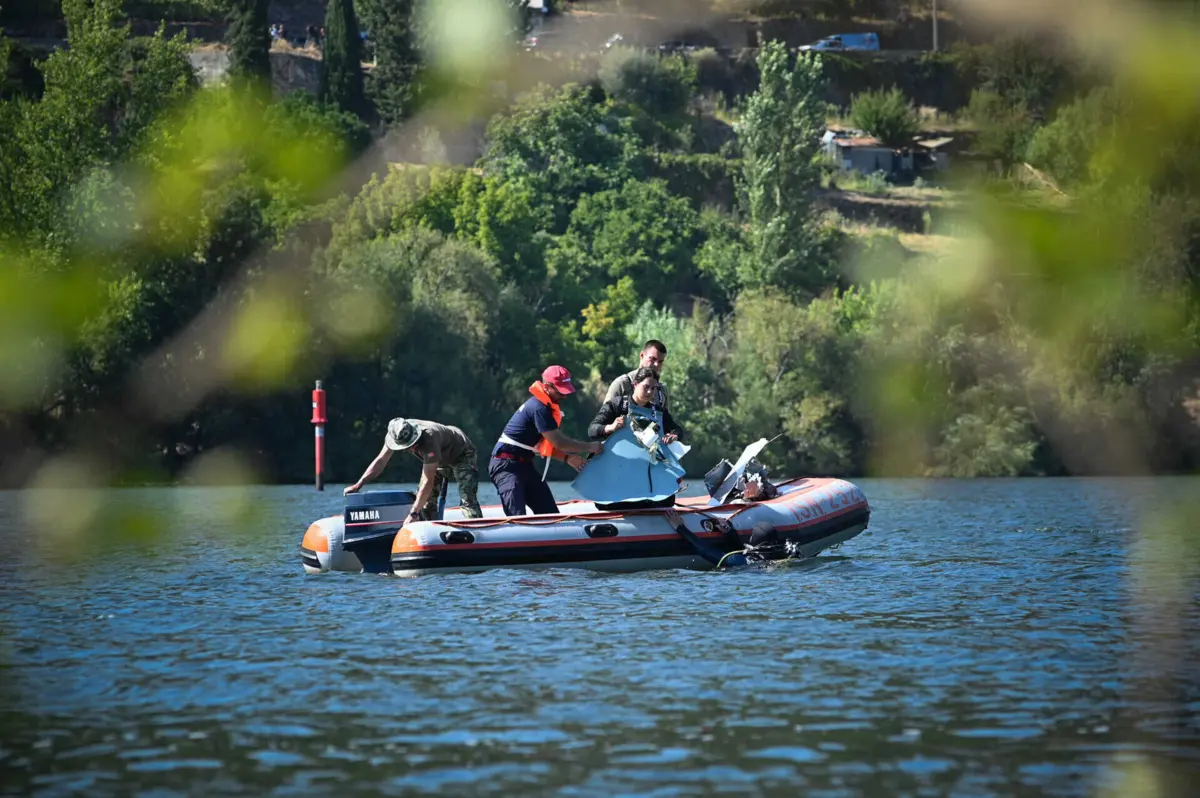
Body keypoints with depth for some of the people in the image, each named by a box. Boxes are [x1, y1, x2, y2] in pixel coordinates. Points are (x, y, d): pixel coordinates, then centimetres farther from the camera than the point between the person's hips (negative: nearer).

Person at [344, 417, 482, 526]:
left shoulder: (429, 439, -44)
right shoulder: (397, 433, -24)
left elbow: (428, 481, -43)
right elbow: (380, 461, -14)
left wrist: (413, 513, -43)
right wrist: (358, 485, -21)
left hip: (462, 454, -7)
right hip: (441, 457, 7)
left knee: (467, 500, -23)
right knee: (426, 498, -4)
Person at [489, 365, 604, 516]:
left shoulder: (547, 406, 11)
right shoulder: (539, 408, -20)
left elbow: (549, 444, 15)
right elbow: (559, 442, -20)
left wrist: (567, 458, 1)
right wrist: (590, 446, -10)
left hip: (524, 464, 10)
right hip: (506, 465, -10)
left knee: (550, 513, 5)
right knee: (517, 516, -23)